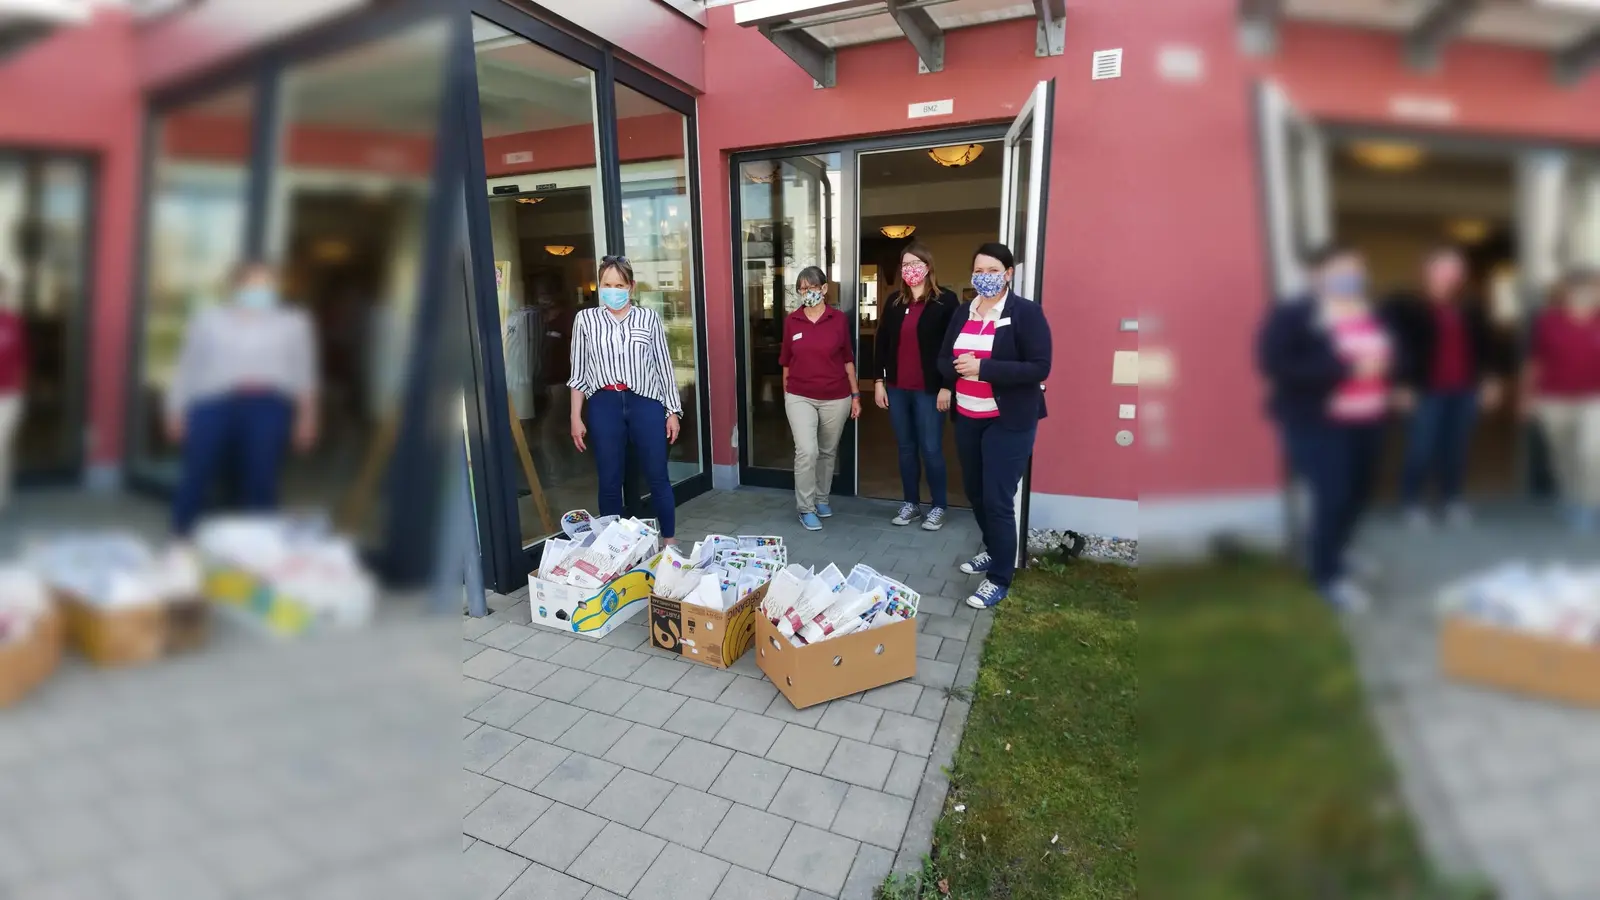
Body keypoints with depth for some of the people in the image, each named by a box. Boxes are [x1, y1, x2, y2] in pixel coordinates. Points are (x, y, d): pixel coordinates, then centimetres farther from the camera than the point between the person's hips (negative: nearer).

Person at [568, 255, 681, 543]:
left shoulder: (648, 318, 4)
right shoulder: (585, 319, 5)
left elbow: (663, 366, 6)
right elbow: (579, 372, 7)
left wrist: (673, 411, 4)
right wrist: (576, 417, 4)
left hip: (645, 404, 0)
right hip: (604, 406, 1)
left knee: (658, 477, 5)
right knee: (610, 481, 8)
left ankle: (670, 542, 19)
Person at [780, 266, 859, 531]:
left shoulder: (839, 319, -2)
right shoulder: (791, 321, -1)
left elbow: (848, 359, 3)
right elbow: (786, 361, 7)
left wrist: (855, 395, 3)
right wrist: (786, 394, 10)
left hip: (835, 398, 1)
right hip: (800, 397, -1)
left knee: (828, 451, 13)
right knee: (806, 451, -12)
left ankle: (821, 499, 33)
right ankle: (806, 508, 2)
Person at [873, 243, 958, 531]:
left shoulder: (945, 300, -5)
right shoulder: (894, 301, 10)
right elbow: (881, 342, 11)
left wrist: (946, 387, -13)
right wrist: (879, 381, 6)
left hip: (929, 389, -5)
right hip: (897, 388, 5)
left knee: (931, 449, 1)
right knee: (906, 448, 12)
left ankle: (938, 507, 16)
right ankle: (911, 503, 24)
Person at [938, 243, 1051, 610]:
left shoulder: (1026, 312, -9)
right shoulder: (963, 313, 9)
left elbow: (1039, 368, -16)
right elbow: (944, 359, 11)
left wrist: (983, 367, -24)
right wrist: (958, 367, -13)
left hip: (1008, 421, -6)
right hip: (966, 418, 6)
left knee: (997, 500, -4)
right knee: (975, 492, 16)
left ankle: (999, 580, 11)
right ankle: (993, 550, 40)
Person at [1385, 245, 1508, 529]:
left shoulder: (1471, 309, 14)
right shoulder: (1405, 307, -6)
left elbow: (1487, 345, 18)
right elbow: (1397, 347, -10)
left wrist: (1492, 379, 12)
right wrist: (1402, 385, -14)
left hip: (1465, 391, 5)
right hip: (1427, 391, -5)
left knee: (1456, 447, 9)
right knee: (1421, 449, -3)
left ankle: (1451, 500, 23)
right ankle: (1411, 503, 12)